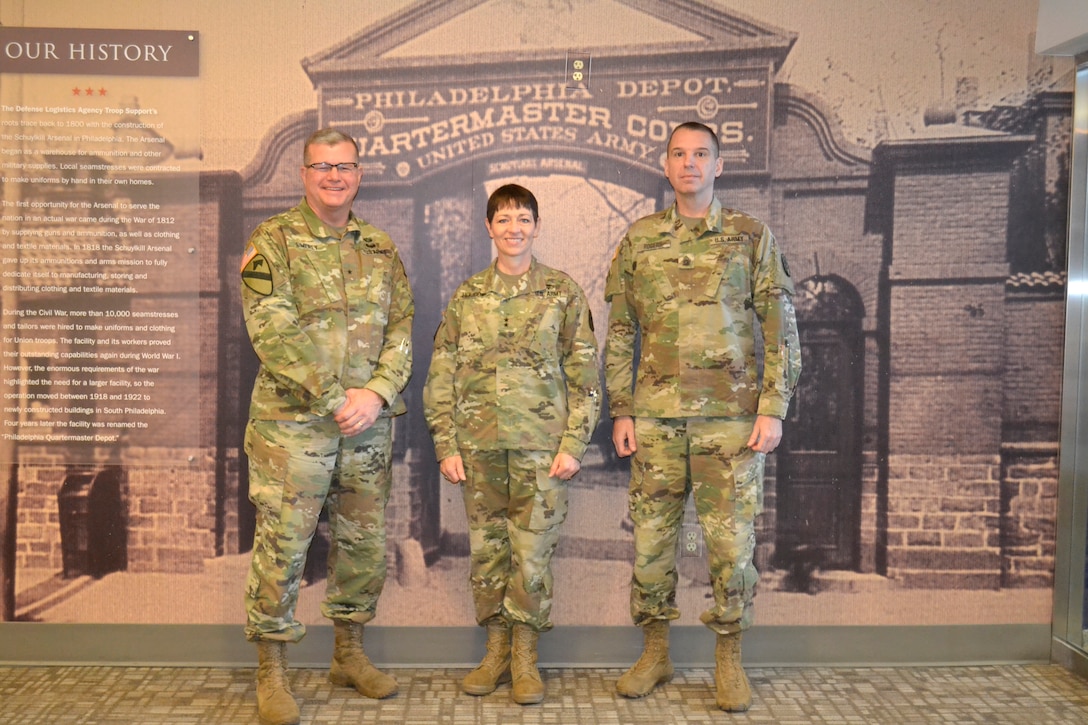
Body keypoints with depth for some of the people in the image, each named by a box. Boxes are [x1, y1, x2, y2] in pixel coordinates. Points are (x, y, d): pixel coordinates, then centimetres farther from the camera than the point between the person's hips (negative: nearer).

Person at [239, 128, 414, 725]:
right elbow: (272, 333, -13)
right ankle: (271, 672, 16)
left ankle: (349, 654, 31)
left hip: (369, 425, 5)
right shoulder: (273, 241, -2)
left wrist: (377, 392, -12)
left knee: (363, 544, 13)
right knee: (282, 547, 1)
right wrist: (335, 399, -17)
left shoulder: (381, 249, 12)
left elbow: (401, 328, 5)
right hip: (293, 423, -4)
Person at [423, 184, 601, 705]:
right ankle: (496, 651, 24)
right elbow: (440, 378, 7)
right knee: (486, 550, 9)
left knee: (532, 552, 1)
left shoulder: (563, 293, 3)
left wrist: (573, 444, -6)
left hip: (540, 446, -2)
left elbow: (585, 377, 1)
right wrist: (446, 445, 1)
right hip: (479, 446, 2)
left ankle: (525, 656, 17)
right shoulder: (466, 297, 8)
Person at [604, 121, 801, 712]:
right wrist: (621, 411, 4)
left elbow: (781, 330, 2)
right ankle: (655, 653, 24)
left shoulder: (751, 236, 4)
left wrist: (773, 408, -6)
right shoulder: (639, 240, 9)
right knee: (651, 537, 7)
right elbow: (620, 334, 10)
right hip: (656, 417, 2)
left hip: (732, 418, -2)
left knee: (731, 541, 2)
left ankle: (729, 662, 19)